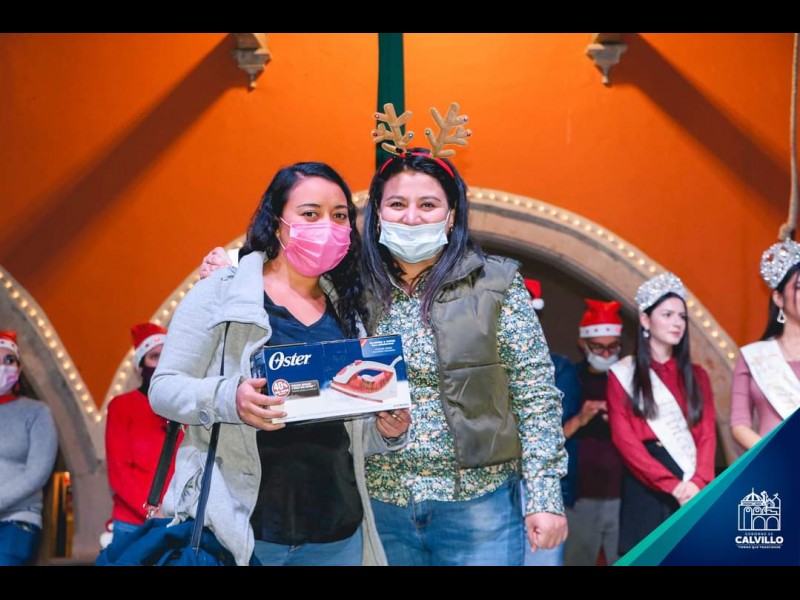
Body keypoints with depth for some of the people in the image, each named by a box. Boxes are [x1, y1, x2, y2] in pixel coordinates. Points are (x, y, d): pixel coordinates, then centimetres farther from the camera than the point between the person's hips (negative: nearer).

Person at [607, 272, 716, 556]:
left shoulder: (696, 375, 14)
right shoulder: (623, 374, 2)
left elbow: (706, 433, 5)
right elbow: (624, 438, -6)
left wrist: (697, 481, -13)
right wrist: (672, 485, -14)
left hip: (693, 487, 3)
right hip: (645, 486, -3)